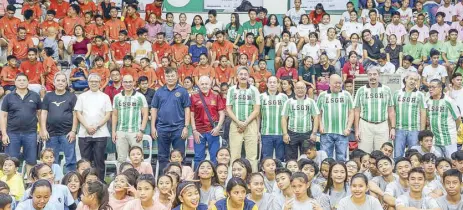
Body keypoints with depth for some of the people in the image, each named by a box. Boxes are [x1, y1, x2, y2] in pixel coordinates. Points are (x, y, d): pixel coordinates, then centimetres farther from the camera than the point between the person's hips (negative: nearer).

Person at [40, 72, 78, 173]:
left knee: (70, 160, -1)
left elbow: (75, 114, -1)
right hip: (51, 133, 3)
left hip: (67, 133, -3)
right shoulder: (48, 96, 11)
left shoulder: (72, 96, 4)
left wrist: (73, 131, -9)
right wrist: (43, 130, -1)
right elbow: (43, 113, 9)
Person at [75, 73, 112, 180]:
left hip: (100, 133, -1)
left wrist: (96, 126, -10)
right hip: (84, 133, 1)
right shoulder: (82, 96, 10)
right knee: (85, 159, 4)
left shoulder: (105, 97, 8)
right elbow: (78, 113, 4)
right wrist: (87, 127, -9)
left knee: (99, 159, 0)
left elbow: (108, 115, 2)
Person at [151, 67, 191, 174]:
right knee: (162, 157, 10)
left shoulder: (182, 91, 0)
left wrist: (186, 127, -7)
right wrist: (153, 127, 2)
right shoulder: (159, 92, 6)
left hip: (178, 128, -2)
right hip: (162, 128, 2)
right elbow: (154, 109, 8)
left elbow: (187, 109, 0)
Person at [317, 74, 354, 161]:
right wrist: (320, 126, -3)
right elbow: (318, 113, 9)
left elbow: (351, 112, 7)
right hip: (326, 132, 0)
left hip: (342, 133, 0)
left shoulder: (346, 95, 8)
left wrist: (348, 128, -2)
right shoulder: (322, 95, 7)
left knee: (341, 158, 3)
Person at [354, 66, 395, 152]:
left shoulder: (386, 90, 8)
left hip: (382, 126, 1)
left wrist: (393, 128, 2)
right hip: (365, 126, -1)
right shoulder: (361, 90, 6)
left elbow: (391, 111, 9)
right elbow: (357, 112, 5)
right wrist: (356, 130, -1)